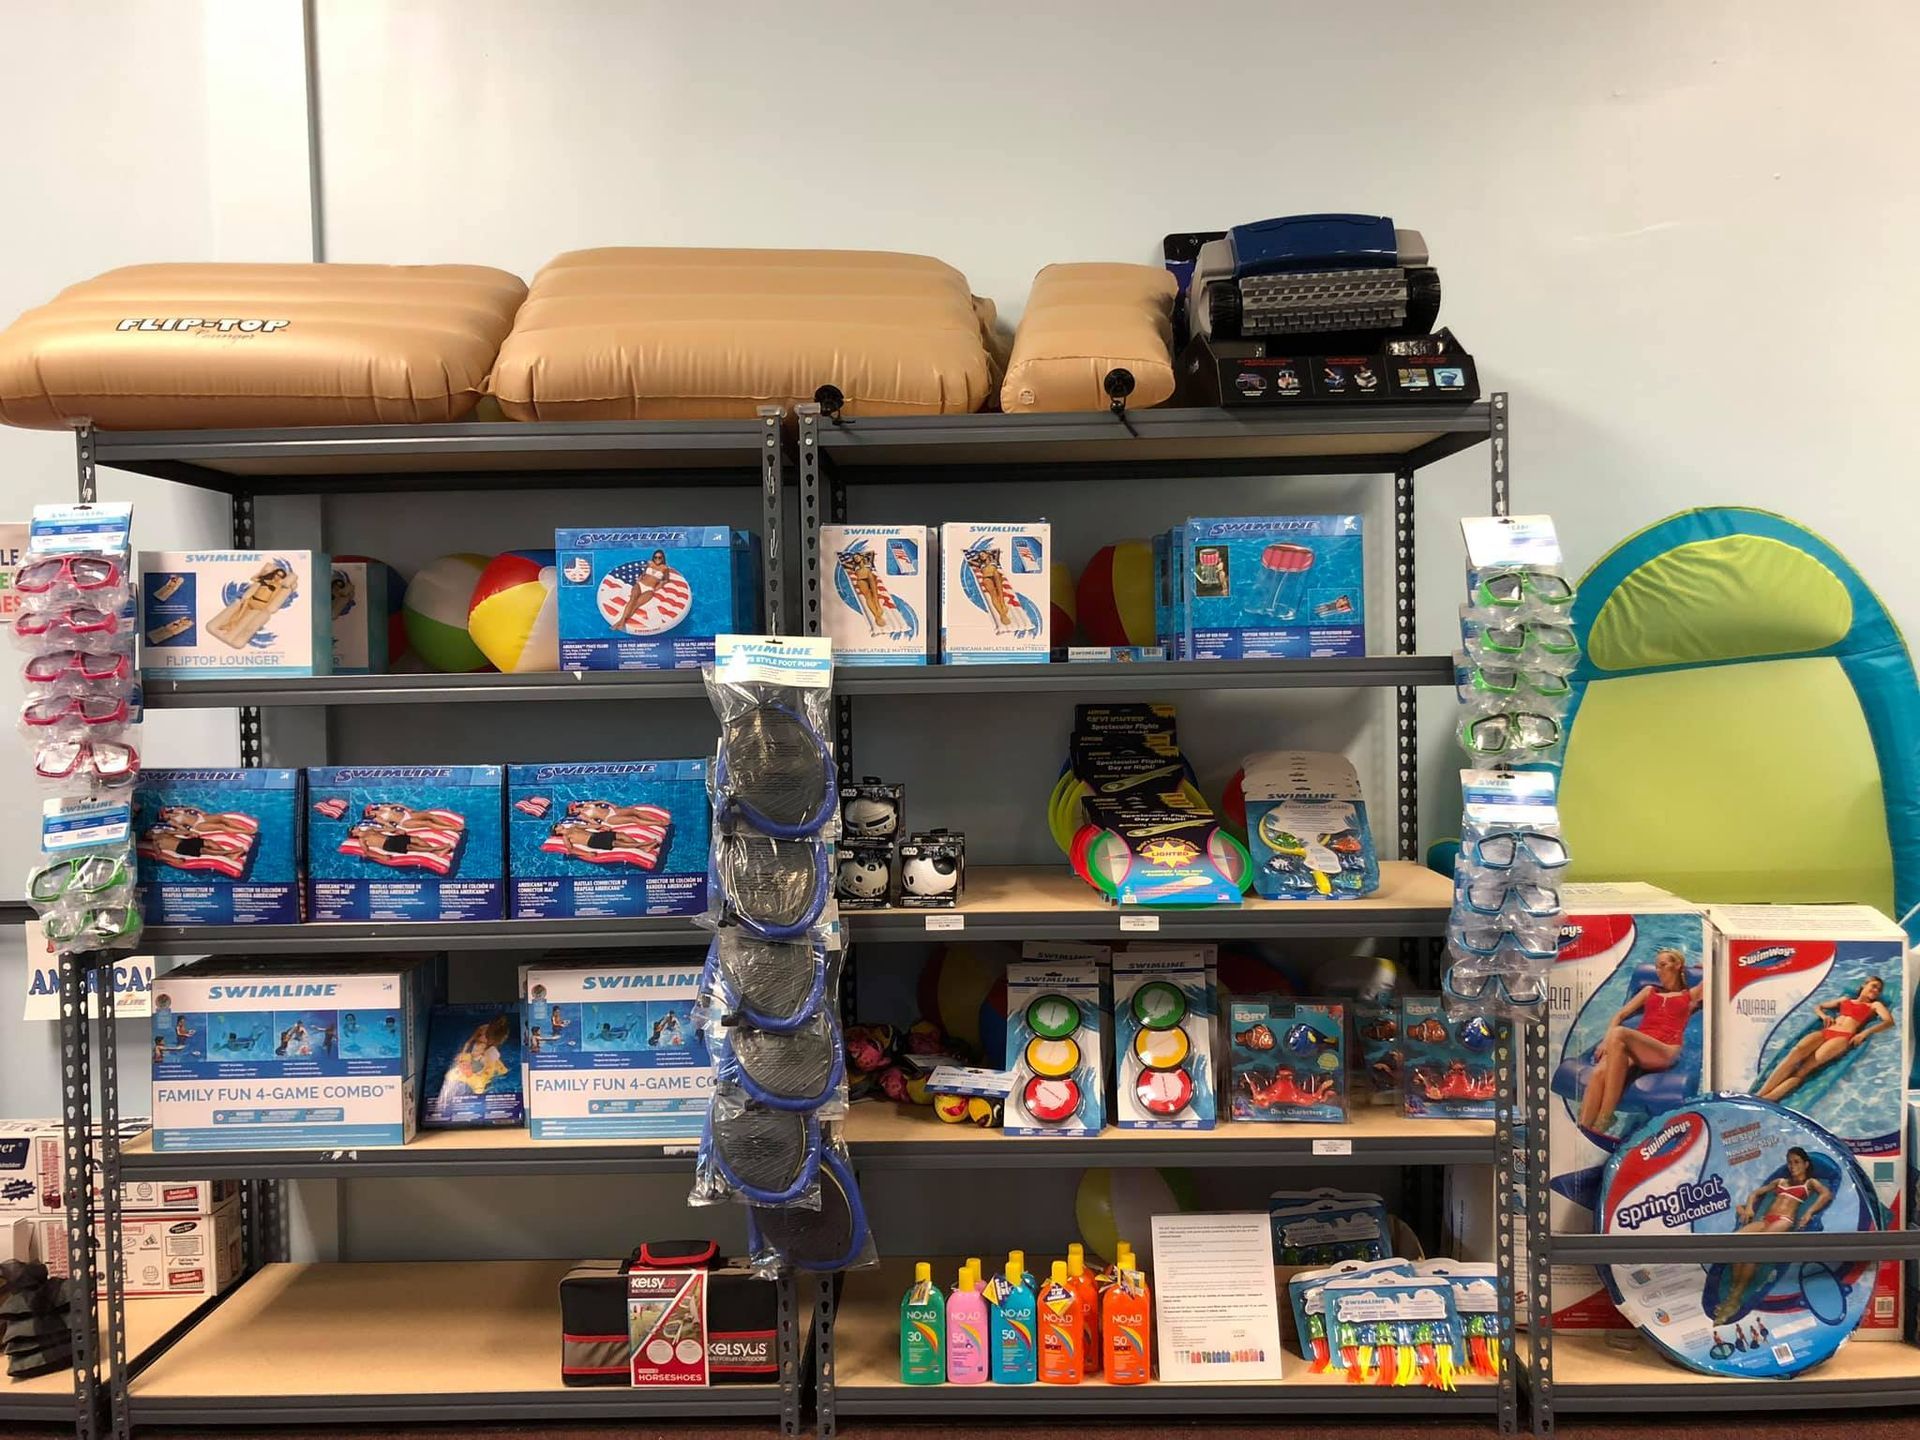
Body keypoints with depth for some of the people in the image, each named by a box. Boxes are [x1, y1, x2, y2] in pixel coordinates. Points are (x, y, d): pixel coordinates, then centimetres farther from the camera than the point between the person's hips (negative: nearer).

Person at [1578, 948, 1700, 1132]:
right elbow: (1620, 1014, 22)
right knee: (1599, 1072, -32)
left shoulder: (1690, 995, 25)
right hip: (1636, 1047, 3)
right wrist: (1606, 1040, 4)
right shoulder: (1649, 991, 33)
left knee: (1619, 1034, -37)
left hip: (1665, 1050, -3)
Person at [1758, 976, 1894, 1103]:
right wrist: (1824, 1016, 12)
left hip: (1843, 1037, -3)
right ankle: (1759, 1095, -41)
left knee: (1803, 1070, -27)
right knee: (1796, 1051, -30)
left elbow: (1889, 1021, 2)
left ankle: (1766, 1100, -43)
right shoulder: (1845, 999, 32)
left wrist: (1865, 1033, -12)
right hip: (1824, 1032, 3)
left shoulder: (1875, 1005, 21)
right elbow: (1817, 1007, 36)